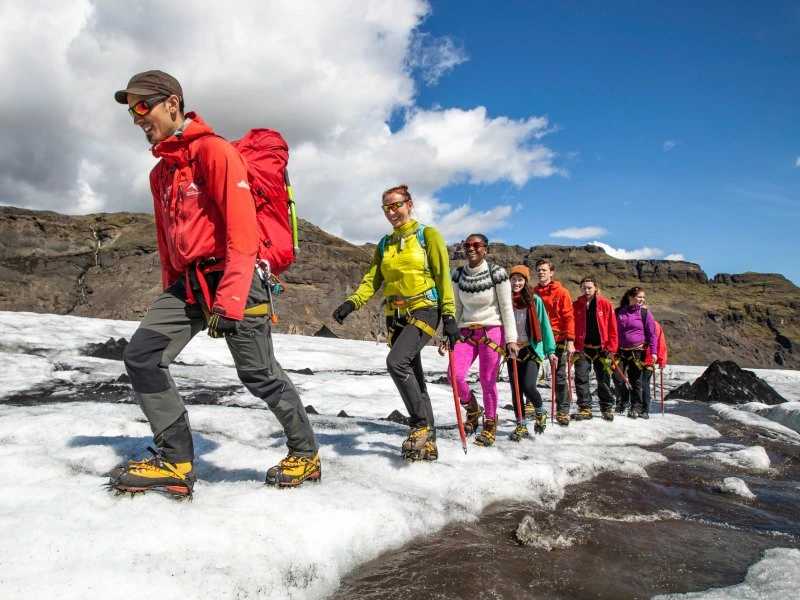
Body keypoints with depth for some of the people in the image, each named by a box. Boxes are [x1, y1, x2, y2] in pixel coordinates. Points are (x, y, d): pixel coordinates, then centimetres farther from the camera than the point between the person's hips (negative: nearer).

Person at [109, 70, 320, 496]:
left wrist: (229, 300, -24)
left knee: (259, 374, -4)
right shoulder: (160, 172, 19)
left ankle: (305, 453, 17)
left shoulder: (213, 150, -8)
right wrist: (170, 295, 22)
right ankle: (175, 461, 3)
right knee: (141, 357, -5)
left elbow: (242, 229, -18)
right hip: (186, 282, 8)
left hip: (231, 278, -8)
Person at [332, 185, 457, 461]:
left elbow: (443, 277, -4)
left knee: (396, 361, -26)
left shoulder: (427, 235, 1)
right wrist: (351, 303, -11)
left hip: (424, 311, -6)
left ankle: (422, 425, -9)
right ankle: (427, 444, 15)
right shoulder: (385, 244, 15)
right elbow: (372, 281, 8)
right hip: (396, 316, 6)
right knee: (413, 379, 5)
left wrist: (449, 316, -12)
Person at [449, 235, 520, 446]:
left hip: (492, 331, -3)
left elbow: (506, 308, -4)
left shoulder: (497, 273, -6)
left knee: (487, 381, -2)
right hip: (467, 332, 4)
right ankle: (473, 410, 16)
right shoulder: (458, 275, 5)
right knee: (454, 375, -12)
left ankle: (490, 425, 20)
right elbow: (456, 308, 10)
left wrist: (511, 339, -8)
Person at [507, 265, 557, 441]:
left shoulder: (534, 300, -1)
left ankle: (540, 412, 15)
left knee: (528, 386, -15)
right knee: (516, 390, 6)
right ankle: (521, 426, 21)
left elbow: (544, 325, 2)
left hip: (532, 349, -2)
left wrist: (550, 350, 0)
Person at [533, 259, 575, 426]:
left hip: (558, 340, -3)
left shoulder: (561, 292, -1)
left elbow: (569, 317, -5)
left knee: (559, 377, 2)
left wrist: (570, 340, -12)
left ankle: (563, 412, 11)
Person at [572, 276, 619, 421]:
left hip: (602, 348, -1)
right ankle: (585, 408, 4)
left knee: (604, 380, 9)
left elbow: (612, 328, -2)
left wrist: (611, 348, -7)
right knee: (581, 378, -5)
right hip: (582, 348, 1)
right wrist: (573, 347, -7)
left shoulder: (605, 304, -2)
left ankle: (607, 408, 22)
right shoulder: (576, 306, 2)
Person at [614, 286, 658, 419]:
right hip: (621, 350, 1)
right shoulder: (618, 312, 5)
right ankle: (623, 400, 17)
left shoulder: (645, 313, 1)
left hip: (638, 351, -1)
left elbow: (652, 334, 2)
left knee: (635, 380, 2)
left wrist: (654, 352, -6)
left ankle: (636, 407, 15)